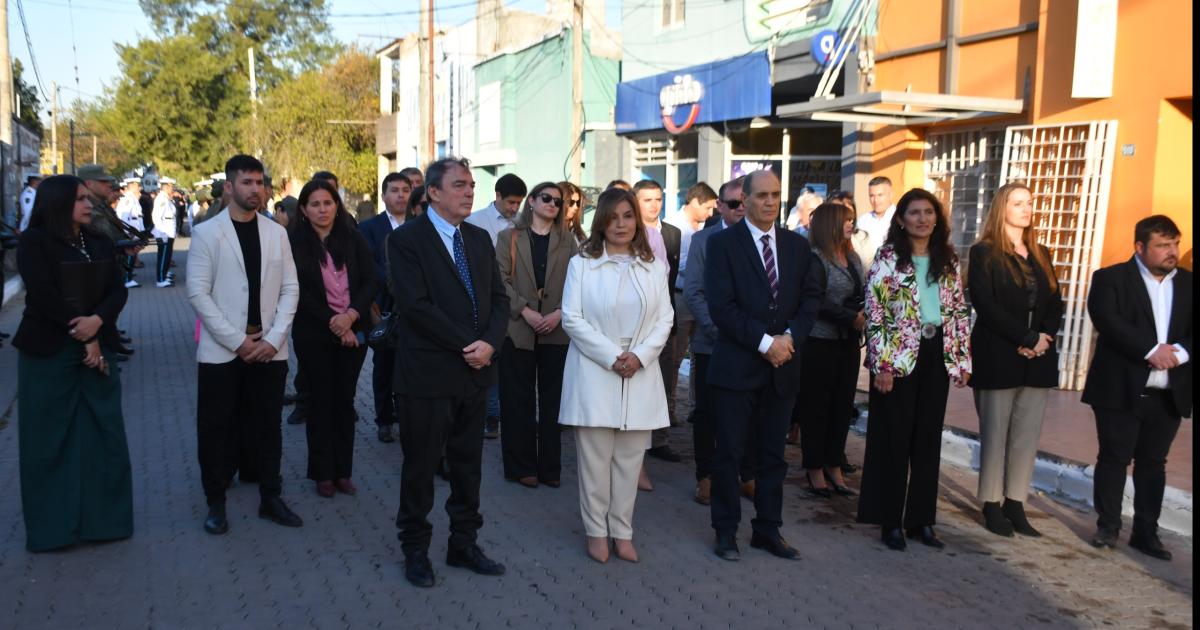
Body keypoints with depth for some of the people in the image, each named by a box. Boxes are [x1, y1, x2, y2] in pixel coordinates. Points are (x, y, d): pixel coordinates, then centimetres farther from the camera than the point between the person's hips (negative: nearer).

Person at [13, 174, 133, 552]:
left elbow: (118, 291, 1)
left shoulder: (100, 244, 10)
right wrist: (83, 335, -14)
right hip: (47, 351, -4)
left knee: (103, 433, 5)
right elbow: (43, 294, -14)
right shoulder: (34, 242, -5)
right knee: (49, 439, 3)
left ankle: (103, 517, 15)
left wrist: (97, 321, -18)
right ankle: (53, 524, 13)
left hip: (97, 346, 5)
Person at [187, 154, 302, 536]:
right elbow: (197, 293, -7)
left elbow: (290, 289, 5)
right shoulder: (206, 233, -2)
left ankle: (271, 498, 22)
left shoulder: (277, 233, 7)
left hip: (269, 350, 2)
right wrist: (238, 341, -12)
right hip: (221, 351, -2)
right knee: (216, 430, 5)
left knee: (267, 428, 10)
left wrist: (273, 338, -7)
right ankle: (216, 504, 20)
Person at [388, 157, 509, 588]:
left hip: (475, 372, 6)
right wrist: (466, 345, -16)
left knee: (468, 464, 14)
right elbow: (416, 305, -17)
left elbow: (499, 297, 8)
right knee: (421, 465, 7)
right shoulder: (406, 240, -8)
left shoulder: (480, 239, 11)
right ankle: (415, 549, 22)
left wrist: (489, 343, -10)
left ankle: (464, 544, 26)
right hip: (429, 373, -6)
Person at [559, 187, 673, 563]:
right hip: (594, 374, -3)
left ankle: (622, 531, 18)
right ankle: (596, 531, 15)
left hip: (639, 375, 3)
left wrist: (640, 355, -9)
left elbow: (665, 319, 7)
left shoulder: (652, 267, 9)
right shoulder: (582, 264, 0)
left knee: (630, 459, 6)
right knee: (595, 458, 1)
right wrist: (612, 356, -12)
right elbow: (572, 319, -5)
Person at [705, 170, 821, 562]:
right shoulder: (722, 243, -5)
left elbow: (810, 299, 7)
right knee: (729, 453, 6)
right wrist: (764, 342, -16)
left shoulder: (797, 246, 10)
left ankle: (768, 529, 24)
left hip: (782, 366, 4)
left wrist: (790, 337, -11)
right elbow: (721, 306, -12)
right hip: (736, 365, -4)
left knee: (773, 455, 12)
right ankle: (726, 530, 19)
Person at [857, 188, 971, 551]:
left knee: (928, 439, 10)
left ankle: (921, 520, 20)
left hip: (937, 357, 5)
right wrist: (881, 364, -15)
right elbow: (875, 313, -10)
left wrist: (963, 360, 6)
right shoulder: (888, 257, -5)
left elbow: (960, 312, 13)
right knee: (895, 439, 2)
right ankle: (890, 521, 12)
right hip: (899, 358, -5)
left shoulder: (947, 260, 10)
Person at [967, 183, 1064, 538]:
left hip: (1038, 360, 5)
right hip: (997, 358, -5)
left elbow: (1055, 304, 11)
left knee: (1028, 436, 4)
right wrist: (1027, 338, -16)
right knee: (995, 435, 0)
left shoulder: (1041, 255, 16)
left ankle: (1015, 505, 11)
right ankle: (992, 505, 9)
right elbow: (986, 306, -12)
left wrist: (1043, 339, -8)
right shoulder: (984, 253, -2)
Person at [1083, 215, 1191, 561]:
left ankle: (1146, 532, 19)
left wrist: (1179, 352, -17)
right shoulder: (1110, 278, -1)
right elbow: (1108, 321, -16)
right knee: (1114, 458, 4)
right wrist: (1152, 350, -23)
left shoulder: (1188, 283, 12)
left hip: (1169, 394, 4)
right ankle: (1107, 526, 16)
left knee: (1153, 463, 10)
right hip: (1121, 389, -4)